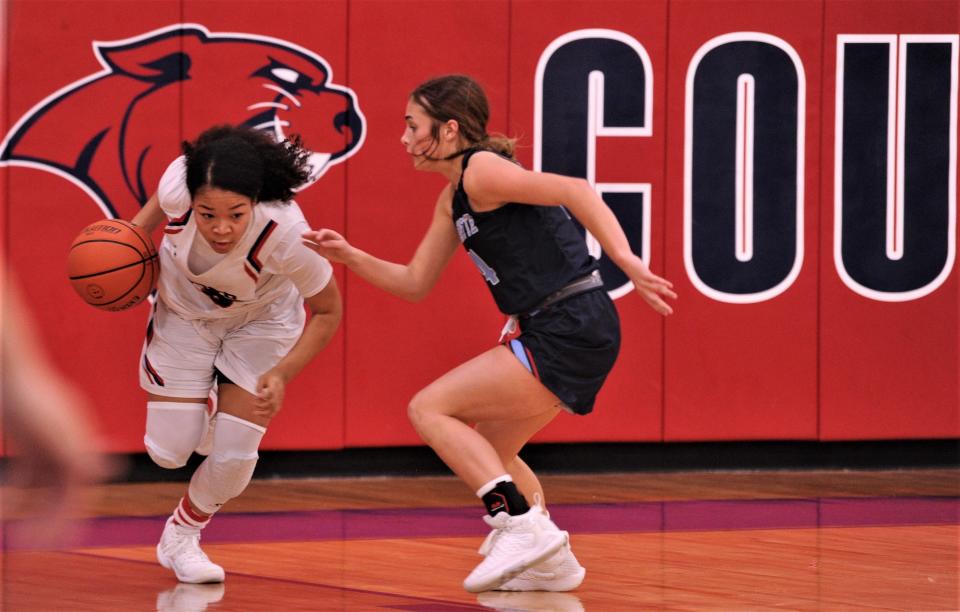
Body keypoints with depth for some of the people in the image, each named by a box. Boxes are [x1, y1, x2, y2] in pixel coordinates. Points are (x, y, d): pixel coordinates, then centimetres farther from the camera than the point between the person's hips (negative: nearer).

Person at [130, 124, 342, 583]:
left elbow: (328, 310, -22)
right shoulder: (178, 185, -37)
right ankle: (198, 404, 34)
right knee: (168, 452, -2)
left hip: (261, 321, -2)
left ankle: (182, 536, 25)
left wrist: (283, 374, -31)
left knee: (234, 459, -6)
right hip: (184, 311, 2)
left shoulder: (285, 232, -41)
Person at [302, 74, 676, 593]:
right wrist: (350, 257, 10)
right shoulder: (453, 200, 17)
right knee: (488, 450, 22)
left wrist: (629, 265, -33)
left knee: (429, 410, -9)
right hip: (551, 334, 10)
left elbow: (574, 191, -24)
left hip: (572, 331, -10)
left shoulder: (482, 171, -12)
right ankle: (550, 563, 22)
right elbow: (415, 283, 23)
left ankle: (522, 525, -15)